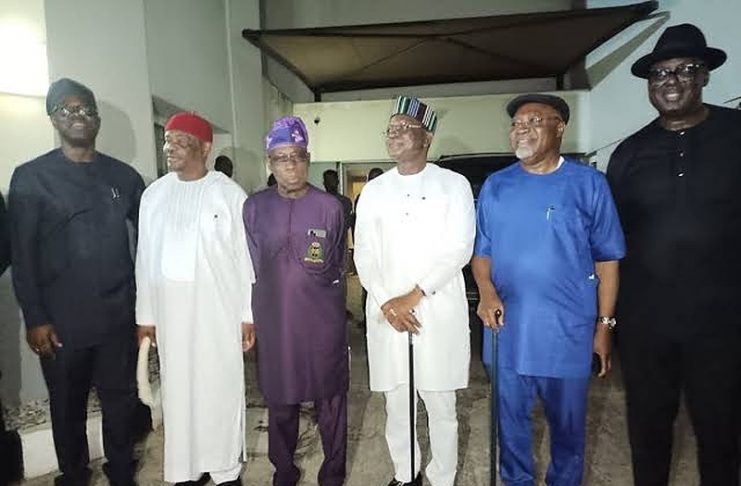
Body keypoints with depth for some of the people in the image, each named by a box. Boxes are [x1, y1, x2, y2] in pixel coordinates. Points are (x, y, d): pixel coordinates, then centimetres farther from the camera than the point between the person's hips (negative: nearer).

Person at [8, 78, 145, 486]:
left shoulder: (123, 176, 5)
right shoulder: (30, 177, 0)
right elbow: (22, 255, -3)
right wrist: (34, 318, -7)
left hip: (118, 316, 2)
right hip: (61, 321, -1)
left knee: (121, 402, 12)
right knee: (68, 408, 15)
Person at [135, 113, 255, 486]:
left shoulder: (230, 194, -5)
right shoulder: (154, 194, 6)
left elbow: (246, 257, -5)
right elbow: (146, 258, 9)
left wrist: (248, 314, -6)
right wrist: (145, 315, 9)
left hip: (219, 311, -3)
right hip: (170, 312, 4)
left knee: (222, 389, 6)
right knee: (178, 392, 12)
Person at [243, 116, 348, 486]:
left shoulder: (329, 207, -3)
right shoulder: (254, 207, 2)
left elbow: (337, 266, 7)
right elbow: (252, 267, 10)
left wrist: (314, 292, 8)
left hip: (323, 319, -1)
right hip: (273, 318, 2)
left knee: (329, 398, 10)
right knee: (280, 399, 16)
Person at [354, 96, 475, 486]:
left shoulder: (454, 185, 2)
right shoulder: (373, 191, 10)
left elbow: (459, 250, -7)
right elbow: (364, 254, 5)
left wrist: (414, 296, -12)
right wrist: (386, 303, -8)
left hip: (439, 311, -2)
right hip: (386, 312, 3)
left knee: (440, 404, 7)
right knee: (396, 403, 12)